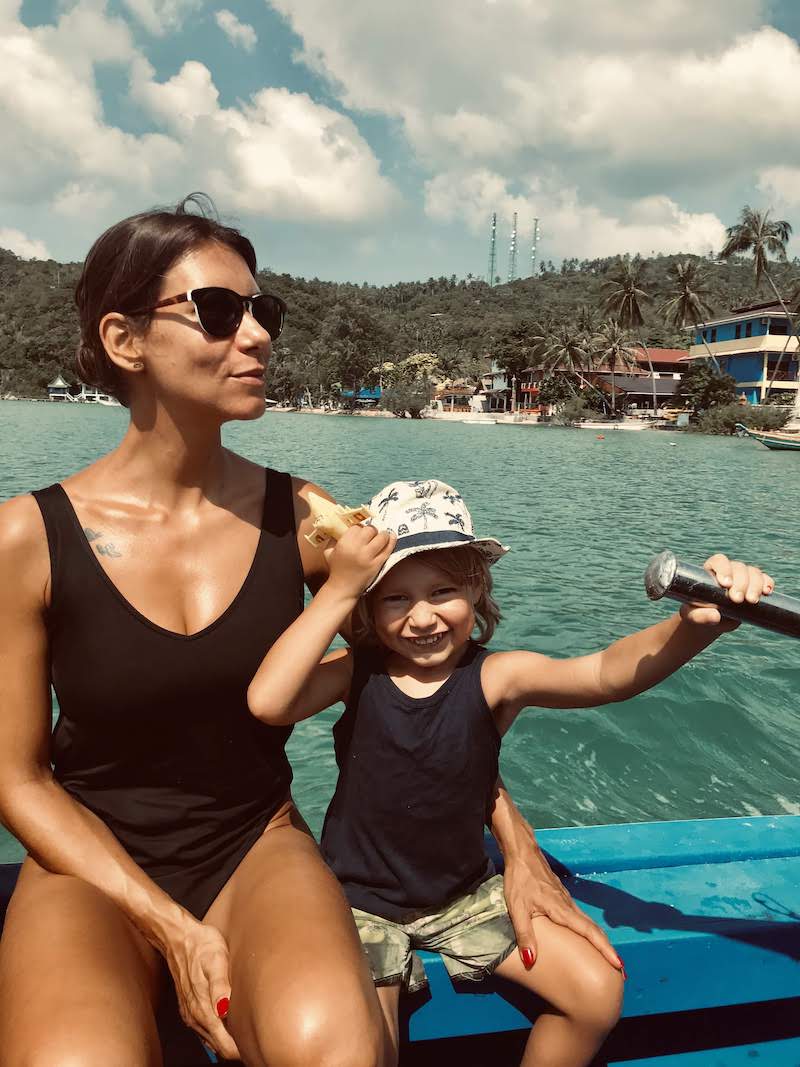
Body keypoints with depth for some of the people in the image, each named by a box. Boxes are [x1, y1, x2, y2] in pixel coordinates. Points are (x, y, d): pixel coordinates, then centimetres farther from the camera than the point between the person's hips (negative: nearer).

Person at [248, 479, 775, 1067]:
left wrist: (699, 623, -54)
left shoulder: (496, 677, -19)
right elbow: (269, 701, -34)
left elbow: (606, 673, -35)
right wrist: (339, 589, -35)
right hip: (363, 901, -1)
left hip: (466, 894, 2)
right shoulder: (357, 671, -16)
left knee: (598, 990, -4)